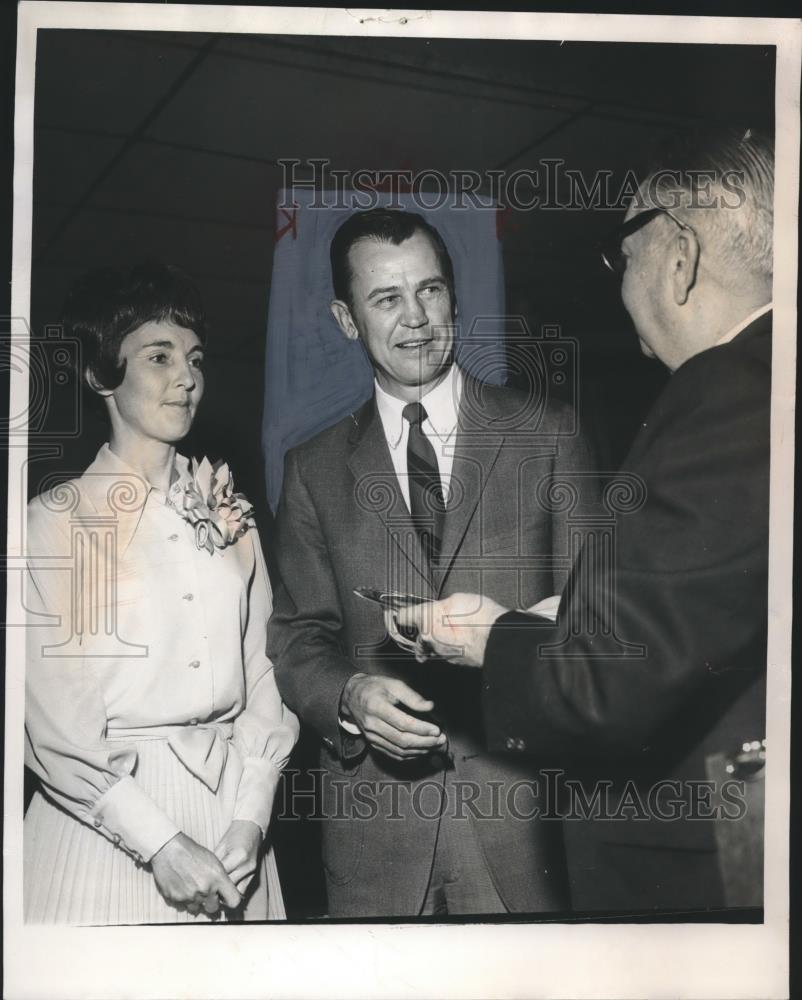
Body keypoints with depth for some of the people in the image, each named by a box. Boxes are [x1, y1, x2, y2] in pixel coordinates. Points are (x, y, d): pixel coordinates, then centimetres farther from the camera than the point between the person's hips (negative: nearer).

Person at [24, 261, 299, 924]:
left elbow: (264, 676, 3)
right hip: (104, 822, -4)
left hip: (230, 805, 4)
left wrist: (249, 819, -8)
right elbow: (53, 726, -11)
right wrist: (160, 843, -16)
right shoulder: (54, 521, -6)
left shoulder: (229, 515, 7)